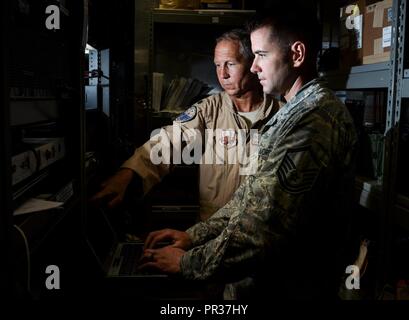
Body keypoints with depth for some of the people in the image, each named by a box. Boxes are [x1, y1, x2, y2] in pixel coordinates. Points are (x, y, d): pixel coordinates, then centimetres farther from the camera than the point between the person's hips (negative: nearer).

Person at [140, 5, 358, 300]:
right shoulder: (296, 112, 9)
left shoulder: (315, 118, -24)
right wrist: (195, 235, 2)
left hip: (295, 286, -8)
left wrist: (187, 263, -16)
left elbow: (264, 227, -28)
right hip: (277, 278, 8)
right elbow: (254, 193, 9)